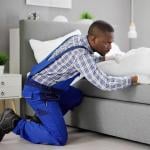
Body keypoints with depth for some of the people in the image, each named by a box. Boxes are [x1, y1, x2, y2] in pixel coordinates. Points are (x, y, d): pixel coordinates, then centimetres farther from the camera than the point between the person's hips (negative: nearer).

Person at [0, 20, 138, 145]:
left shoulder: (78, 38, 3)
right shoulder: (81, 54, -25)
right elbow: (105, 84, -29)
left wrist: (101, 58, 25)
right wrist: (130, 80, -15)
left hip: (44, 85, 10)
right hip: (38, 92, -10)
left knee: (77, 96, 26)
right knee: (59, 139, -12)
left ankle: (40, 119, 20)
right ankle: (14, 123, -4)